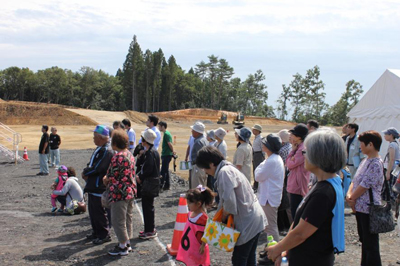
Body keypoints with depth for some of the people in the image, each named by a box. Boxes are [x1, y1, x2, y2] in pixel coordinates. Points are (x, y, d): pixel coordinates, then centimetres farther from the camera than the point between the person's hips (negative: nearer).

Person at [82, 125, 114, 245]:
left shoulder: (106, 151, -20)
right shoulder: (99, 149, 14)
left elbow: (97, 168, -24)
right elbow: (91, 164, 18)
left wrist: (85, 172, -9)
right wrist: (86, 172, -2)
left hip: (100, 187, -10)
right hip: (94, 186, 10)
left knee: (99, 212, -2)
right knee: (93, 211, 18)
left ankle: (104, 235, 10)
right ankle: (96, 233, 30)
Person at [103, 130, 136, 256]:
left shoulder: (118, 157, -21)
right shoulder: (130, 155, 9)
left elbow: (112, 176, -20)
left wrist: (106, 179, 3)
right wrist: (109, 178, 9)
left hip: (119, 193, -10)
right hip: (130, 190, 10)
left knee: (118, 220, 1)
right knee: (127, 218, 18)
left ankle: (122, 247, 9)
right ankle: (127, 243, 28)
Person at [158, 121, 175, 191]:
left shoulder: (166, 134, -16)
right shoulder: (166, 133, 15)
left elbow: (170, 144, -22)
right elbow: (169, 144, 20)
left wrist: (172, 151, -10)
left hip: (167, 155, -10)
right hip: (165, 154, 10)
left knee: (163, 171, -8)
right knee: (166, 170, 14)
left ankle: (161, 185, -6)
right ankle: (167, 186, 19)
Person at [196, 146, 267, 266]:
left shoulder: (224, 172, -18)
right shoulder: (228, 168, 13)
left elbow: (229, 202, -24)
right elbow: (226, 200, 15)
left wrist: (222, 218, -7)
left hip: (247, 222, -9)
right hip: (254, 219, 9)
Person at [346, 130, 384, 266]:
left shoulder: (376, 164, -19)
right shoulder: (365, 161, 11)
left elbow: (364, 186, -20)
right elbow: (355, 180, 12)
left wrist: (352, 199, -8)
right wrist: (349, 194, -5)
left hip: (369, 209, -9)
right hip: (360, 208, 9)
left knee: (371, 245, -1)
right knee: (364, 241, 20)